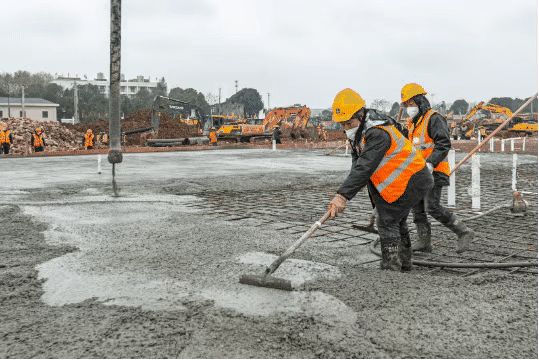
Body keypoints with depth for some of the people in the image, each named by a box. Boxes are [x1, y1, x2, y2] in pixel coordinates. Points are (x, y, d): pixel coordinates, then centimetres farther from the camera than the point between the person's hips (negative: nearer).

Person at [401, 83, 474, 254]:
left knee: (433, 207, -13)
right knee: (417, 207, 7)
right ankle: (424, 241, 13)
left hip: (433, 172, -9)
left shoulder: (434, 119, -11)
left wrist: (430, 163, -27)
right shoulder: (413, 122, 17)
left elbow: (444, 144, -19)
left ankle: (463, 232, 0)